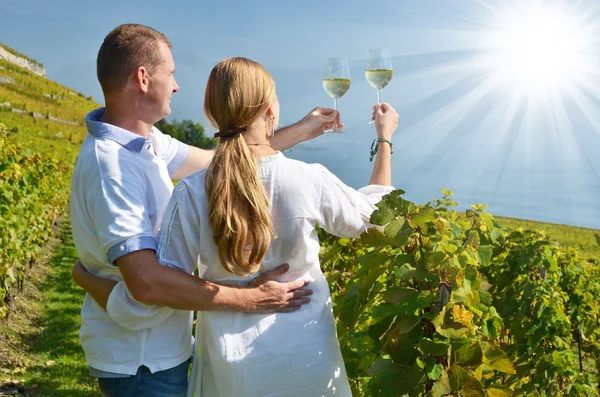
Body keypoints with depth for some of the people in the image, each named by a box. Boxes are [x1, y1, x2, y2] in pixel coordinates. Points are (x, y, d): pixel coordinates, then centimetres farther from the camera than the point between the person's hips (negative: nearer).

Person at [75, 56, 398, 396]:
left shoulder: (192, 194, -18)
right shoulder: (310, 180, -17)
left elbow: (149, 305, -15)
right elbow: (370, 214, 6)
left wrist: (88, 279, 4)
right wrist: (385, 139, 18)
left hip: (233, 368, 0)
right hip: (308, 358, 0)